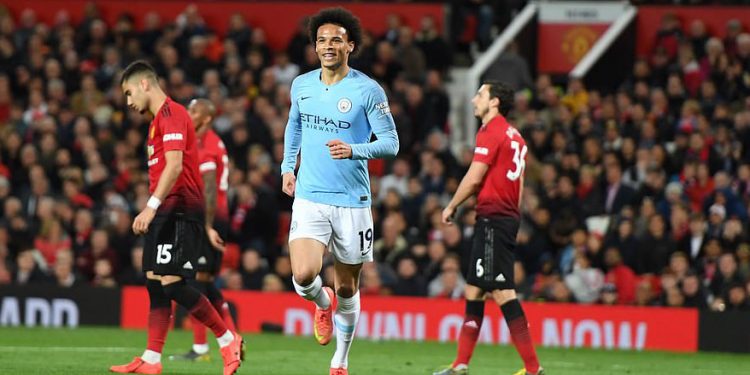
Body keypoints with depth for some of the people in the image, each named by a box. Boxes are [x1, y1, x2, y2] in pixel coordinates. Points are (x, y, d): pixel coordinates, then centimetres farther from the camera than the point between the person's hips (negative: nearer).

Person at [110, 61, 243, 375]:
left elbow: (175, 165, -21)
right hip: (166, 213, 10)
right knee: (155, 283, 5)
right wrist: (152, 211, 20)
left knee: (172, 283, -14)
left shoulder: (171, 113, -11)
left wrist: (152, 206, -25)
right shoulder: (158, 119, 21)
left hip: (180, 212, -10)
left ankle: (228, 340, -4)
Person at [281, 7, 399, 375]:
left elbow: (391, 143, -6)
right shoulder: (301, 85, 5)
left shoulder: (368, 90, -7)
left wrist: (354, 150, -23)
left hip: (352, 202, -2)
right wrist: (287, 167, 16)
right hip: (309, 197, 2)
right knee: (303, 276, -18)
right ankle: (323, 304, 18)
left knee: (347, 288, 8)